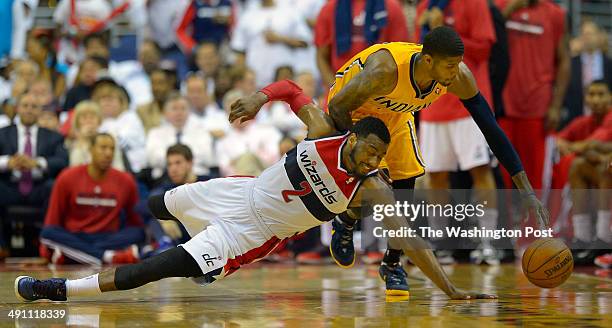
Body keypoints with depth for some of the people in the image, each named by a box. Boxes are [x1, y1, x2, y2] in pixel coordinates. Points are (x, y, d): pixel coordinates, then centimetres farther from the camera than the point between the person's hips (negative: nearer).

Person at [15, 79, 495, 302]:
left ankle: (62, 289, -19)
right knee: (160, 204, 22)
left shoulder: (372, 189, -21)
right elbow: (292, 88, -2)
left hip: (253, 233, -3)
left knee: (174, 265, -20)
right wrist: (261, 97, -23)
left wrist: (450, 288, -31)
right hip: (240, 192, 3)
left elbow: (410, 239, -23)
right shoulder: (324, 131, -16)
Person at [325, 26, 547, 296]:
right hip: (351, 108, -5)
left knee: (406, 181, -5)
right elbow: (337, 106, -29)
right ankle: (344, 224, 16)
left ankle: (392, 265, 14)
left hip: (395, 112, 5)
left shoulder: (459, 77, -30)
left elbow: (491, 129, -24)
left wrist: (526, 190, -28)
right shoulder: (386, 70, -44)